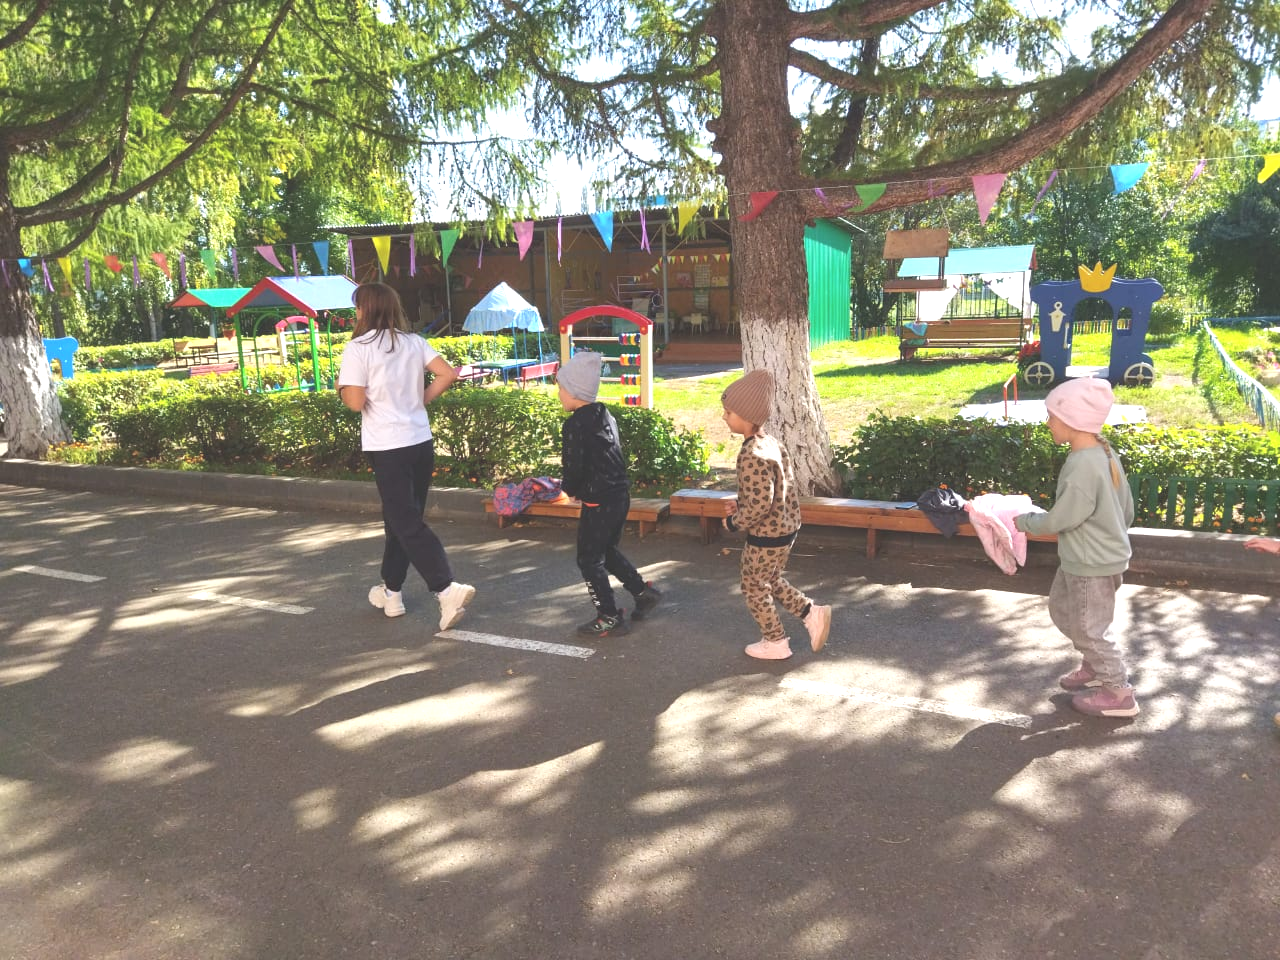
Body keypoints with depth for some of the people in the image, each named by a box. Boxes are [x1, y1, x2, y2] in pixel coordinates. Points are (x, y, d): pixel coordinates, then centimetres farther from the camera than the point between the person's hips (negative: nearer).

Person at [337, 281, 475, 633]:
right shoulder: (413, 342, 7)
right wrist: (421, 400, 10)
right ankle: (392, 590, 29)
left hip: (387, 447, -6)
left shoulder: (358, 348, -9)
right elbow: (447, 374, 0)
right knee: (400, 518, 18)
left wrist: (341, 387, 7)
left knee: (407, 524, -3)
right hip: (421, 442, 6)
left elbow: (356, 402, -14)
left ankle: (448, 589, -16)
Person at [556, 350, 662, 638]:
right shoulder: (605, 416, 10)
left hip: (598, 502, -9)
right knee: (607, 552, 25)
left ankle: (609, 618, 10)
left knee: (589, 560, 5)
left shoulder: (576, 424, -18)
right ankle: (643, 591, 27)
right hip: (620, 494, 9)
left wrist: (569, 489, 3)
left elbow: (573, 467, -19)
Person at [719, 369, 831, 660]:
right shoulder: (772, 443, 2)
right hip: (786, 529, 9)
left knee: (754, 589, 13)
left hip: (766, 537, -9)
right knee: (771, 582, 27)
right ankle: (813, 614, 26)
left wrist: (733, 523, -12)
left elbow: (759, 507, -30)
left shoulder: (752, 455, -27)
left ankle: (775, 643, 26)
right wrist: (741, 504, 9)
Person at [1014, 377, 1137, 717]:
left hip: (1092, 565, -10)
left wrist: (1024, 522, -6)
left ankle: (1119, 693, 23)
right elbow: (1127, 507, 10)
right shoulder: (1102, 453, 0)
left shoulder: (1082, 465, -30)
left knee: (1089, 629, 7)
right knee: (1062, 610, 24)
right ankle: (1095, 666, 41)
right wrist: (1113, 536, 24)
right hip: (1083, 559, 10)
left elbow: (1060, 519, -23)